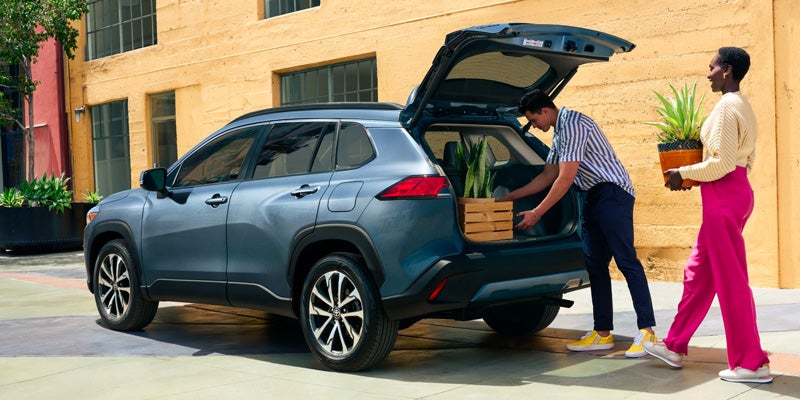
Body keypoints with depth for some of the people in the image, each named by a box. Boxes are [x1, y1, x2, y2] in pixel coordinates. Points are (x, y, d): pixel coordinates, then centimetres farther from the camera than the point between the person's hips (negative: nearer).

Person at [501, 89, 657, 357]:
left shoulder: (573, 123, -14)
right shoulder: (559, 133, 18)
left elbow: (566, 178, -18)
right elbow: (547, 177, 23)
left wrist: (536, 213, -14)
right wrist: (508, 198, 22)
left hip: (612, 193, -10)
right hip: (593, 197, 10)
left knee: (626, 261, -13)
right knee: (595, 265, 6)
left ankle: (647, 332, -13)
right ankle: (603, 333, 7)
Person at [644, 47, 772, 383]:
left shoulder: (727, 106, -14)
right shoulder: (742, 106, 16)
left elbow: (722, 163, -20)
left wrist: (683, 173, -7)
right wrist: (693, 175, 14)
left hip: (723, 195, -10)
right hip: (735, 192, 10)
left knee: (730, 279, -4)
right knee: (698, 273, 14)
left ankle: (752, 364, 4)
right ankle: (675, 347, 23)